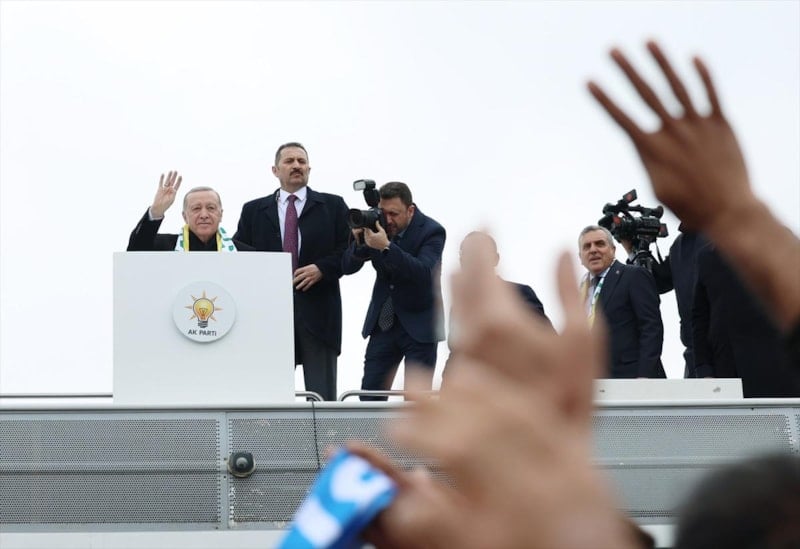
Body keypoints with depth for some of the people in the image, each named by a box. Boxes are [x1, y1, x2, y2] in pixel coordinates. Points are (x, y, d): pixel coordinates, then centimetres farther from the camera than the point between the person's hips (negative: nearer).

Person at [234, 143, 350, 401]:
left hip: (317, 309, -1)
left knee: (322, 395, -2)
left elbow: (349, 249, 4)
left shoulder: (333, 206, 10)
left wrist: (322, 268, -11)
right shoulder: (254, 210, 15)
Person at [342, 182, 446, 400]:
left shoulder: (431, 231, -13)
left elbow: (424, 273, -29)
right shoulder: (375, 223, -2)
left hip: (418, 326, -4)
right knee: (369, 397, 2)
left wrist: (386, 247, -37)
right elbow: (348, 267, -1)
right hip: (383, 323, 4)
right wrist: (359, 242, -21)